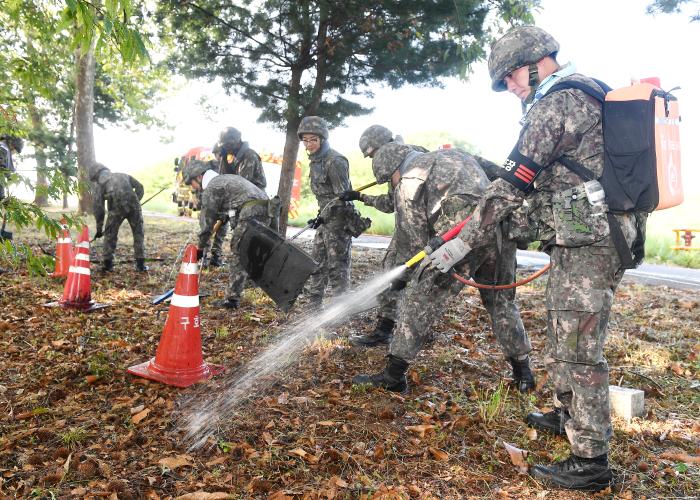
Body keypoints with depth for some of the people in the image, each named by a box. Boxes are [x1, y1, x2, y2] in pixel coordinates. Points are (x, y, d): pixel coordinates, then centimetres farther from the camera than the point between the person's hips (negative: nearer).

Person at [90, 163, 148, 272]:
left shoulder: (98, 183, 19)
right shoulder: (123, 175, 30)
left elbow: (97, 206, 13)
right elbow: (139, 187, 20)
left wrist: (99, 228, 17)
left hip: (116, 206, -3)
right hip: (133, 204, 3)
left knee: (110, 234, 16)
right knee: (138, 233, 15)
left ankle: (107, 264, 19)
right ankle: (141, 264, 14)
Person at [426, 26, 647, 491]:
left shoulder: (557, 102, -12)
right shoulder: (589, 93, 20)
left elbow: (512, 183, -17)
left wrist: (464, 242, -14)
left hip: (586, 245, -10)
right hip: (602, 238, 10)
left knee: (578, 348, -5)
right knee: (564, 336, 20)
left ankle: (591, 461, 5)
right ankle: (569, 414, 37)